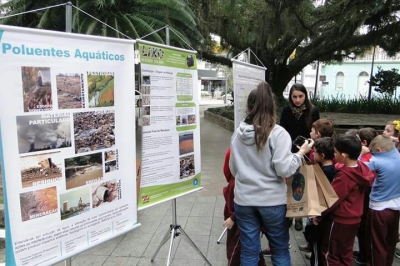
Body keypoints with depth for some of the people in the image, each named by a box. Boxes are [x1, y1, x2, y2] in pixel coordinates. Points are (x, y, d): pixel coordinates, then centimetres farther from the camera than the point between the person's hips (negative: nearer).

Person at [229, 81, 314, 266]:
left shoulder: (238, 133, 0)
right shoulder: (278, 133, -13)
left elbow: (233, 169, 7)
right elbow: (284, 169, -16)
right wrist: (301, 153, -2)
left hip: (243, 199, 3)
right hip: (272, 200, -3)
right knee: (280, 250, 18)